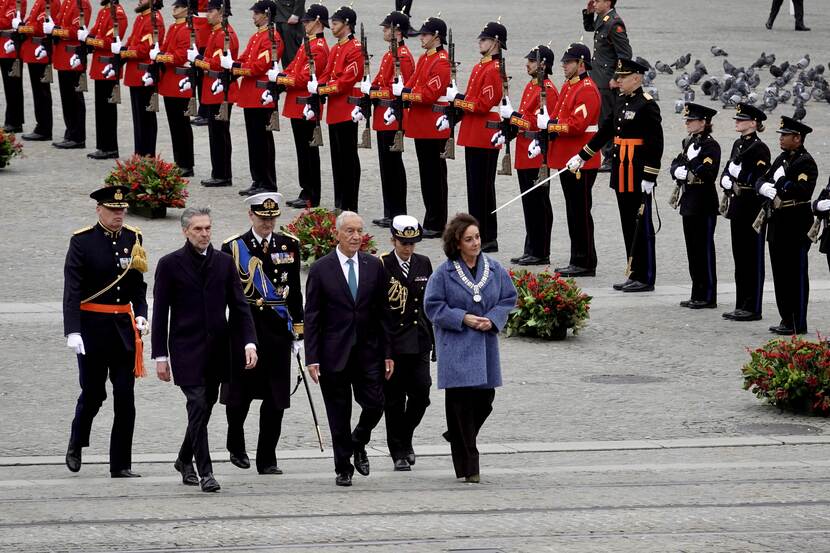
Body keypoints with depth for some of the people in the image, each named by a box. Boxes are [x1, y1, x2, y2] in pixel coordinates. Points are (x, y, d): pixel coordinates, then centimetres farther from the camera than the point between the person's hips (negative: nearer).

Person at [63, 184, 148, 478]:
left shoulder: (133, 239, 7)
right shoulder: (82, 241, -7)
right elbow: (72, 289, -12)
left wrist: (140, 314, -1)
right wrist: (73, 331, -20)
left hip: (124, 326, 4)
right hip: (92, 327, -4)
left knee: (125, 397, 0)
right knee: (93, 392, 4)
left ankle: (121, 465, 5)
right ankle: (76, 444, 32)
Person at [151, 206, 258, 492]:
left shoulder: (224, 262, 7)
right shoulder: (170, 264, -2)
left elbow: (239, 306, 7)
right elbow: (160, 313, -1)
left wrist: (249, 342, -5)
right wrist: (160, 356, -5)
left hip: (217, 350, 4)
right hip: (187, 350, -4)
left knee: (205, 407, 11)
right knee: (198, 407, -12)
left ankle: (185, 460, 32)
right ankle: (205, 472, -8)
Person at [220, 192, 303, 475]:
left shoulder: (289, 245, 8)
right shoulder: (232, 247, -1)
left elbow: (295, 292, 12)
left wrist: (298, 331, 10)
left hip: (277, 331, 2)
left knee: (276, 399, 1)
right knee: (239, 394, 5)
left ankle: (267, 460, 8)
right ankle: (236, 446, 29)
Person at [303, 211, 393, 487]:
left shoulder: (374, 266, 5)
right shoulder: (321, 269, -3)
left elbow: (382, 312, 8)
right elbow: (311, 317, -3)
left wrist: (388, 353, 4)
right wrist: (312, 357, -8)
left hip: (368, 351, 2)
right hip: (334, 354, -2)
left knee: (375, 406, -3)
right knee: (339, 415, 3)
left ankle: (358, 444, 26)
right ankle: (343, 469, 15)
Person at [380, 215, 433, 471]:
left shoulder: (423, 264, 9)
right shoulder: (381, 266, -5)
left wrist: (434, 339, 12)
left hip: (419, 342, 4)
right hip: (391, 342, -4)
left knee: (421, 393, -3)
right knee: (394, 399, 0)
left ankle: (405, 438, 21)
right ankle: (399, 453, 8)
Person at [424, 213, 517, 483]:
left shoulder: (494, 268, 4)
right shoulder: (444, 272, -6)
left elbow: (509, 298, 10)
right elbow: (433, 306, -4)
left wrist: (492, 319, -8)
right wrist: (463, 319, -15)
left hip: (485, 344, 4)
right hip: (456, 346, -4)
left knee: (484, 400, 5)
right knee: (461, 402, -5)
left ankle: (458, 438, 33)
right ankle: (468, 467, -1)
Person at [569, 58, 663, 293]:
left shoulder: (647, 105, -13)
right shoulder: (622, 101, 12)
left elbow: (656, 143, -16)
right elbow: (606, 131, 21)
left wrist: (649, 177, -19)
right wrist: (581, 157, 23)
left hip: (639, 175, -8)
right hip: (622, 174, 8)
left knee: (642, 226, -3)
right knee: (629, 226, 11)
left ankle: (646, 278, 2)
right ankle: (634, 275, 16)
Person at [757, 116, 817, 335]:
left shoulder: (806, 162, -12)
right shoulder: (782, 159, 14)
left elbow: (802, 190, -25)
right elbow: (761, 183, 11)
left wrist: (781, 181, -17)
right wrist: (770, 191, -10)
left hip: (795, 224, -9)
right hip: (778, 222, 9)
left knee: (796, 275, -3)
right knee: (780, 274, 12)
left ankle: (797, 324, 1)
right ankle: (786, 319, 20)